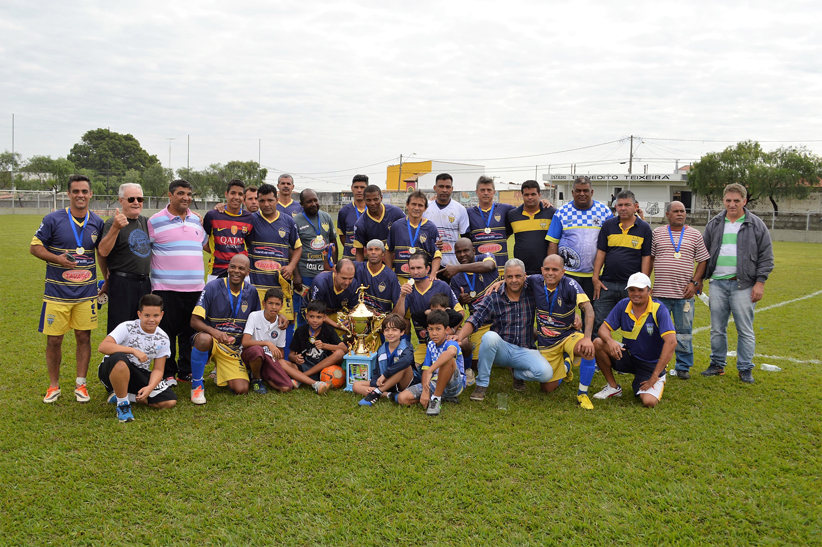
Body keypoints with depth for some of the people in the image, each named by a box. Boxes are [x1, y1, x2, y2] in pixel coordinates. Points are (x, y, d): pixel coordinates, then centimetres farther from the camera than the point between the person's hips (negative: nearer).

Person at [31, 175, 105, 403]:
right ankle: (53, 386, 21)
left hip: (86, 293, 2)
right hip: (57, 292, -2)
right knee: (54, 340, 5)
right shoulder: (53, 220, -5)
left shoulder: (97, 223, 4)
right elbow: (35, 246, -1)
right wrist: (57, 258, -18)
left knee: (84, 337, 6)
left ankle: (80, 384, 19)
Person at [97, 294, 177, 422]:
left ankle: (123, 394, 3)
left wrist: (150, 387, -22)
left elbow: (158, 369, -3)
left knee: (170, 401, -14)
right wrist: (133, 350, -35)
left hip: (140, 375, 5)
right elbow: (102, 347, -29)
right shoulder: (127, 328, -16)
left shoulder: (163, 339, -3)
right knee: (119, 358, -41)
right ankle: (122, 403, -19)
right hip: (112, 371, -4)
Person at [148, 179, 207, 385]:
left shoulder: (197, 220, 13)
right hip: (166, 288, -4)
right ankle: (168, 373, 15)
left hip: (195, 288, 5)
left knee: (190, 332, 11)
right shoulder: (155, 221, -3)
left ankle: (186, 371, 23)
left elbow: (205, 243, 27)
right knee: (167, 332, 3)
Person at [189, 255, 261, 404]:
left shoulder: (251, 292, 2)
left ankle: (222, 373, 23)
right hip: (211, 338, -3)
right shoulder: (213, 287, -10)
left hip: (234, 348, 3)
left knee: (241, 390, -15)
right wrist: (214, 332, -32)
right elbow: (194, 321, -13)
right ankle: (197, 385, -16)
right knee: (204, 339, -41)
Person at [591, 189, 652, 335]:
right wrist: (595, 278, 0)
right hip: (606, 284, 2)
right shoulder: (608, 225, 8)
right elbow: (601, 253, 7)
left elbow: (646, 258, 1)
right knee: (599, 324, 2)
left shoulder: (644, 228, 3)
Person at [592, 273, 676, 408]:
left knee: (649, 402, -26)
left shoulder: (659, 309, -19)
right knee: (598, 343, -19)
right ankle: (613, 387, 0)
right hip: (628, 355, 4)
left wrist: (654, 376, -28)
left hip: (652, 364, -4)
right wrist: (610, 341, -31)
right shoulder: (623, 305, -6)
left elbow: (671, 342, -27)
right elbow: (604, 328, -4)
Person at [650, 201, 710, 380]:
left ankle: (683, 367, 17)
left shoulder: (695, 235, 7)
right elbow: (649, 258, 10)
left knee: (684, 331, 5)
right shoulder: (657, 233, 7)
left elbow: (703, 260, 9)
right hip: (660, 293, 0)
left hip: (684, 293, 0)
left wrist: (694, 282, -2)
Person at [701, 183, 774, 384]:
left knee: (745, 330, 2)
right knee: (717, 329, 9)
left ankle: (745, 369, 13)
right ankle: (717, 365, 22)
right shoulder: (714, 224, 10)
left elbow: (766, 257, 1)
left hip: (743, 285, -3)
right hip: (717, 284, 3)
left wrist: (760, 282, -6)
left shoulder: (756, 225, 2)